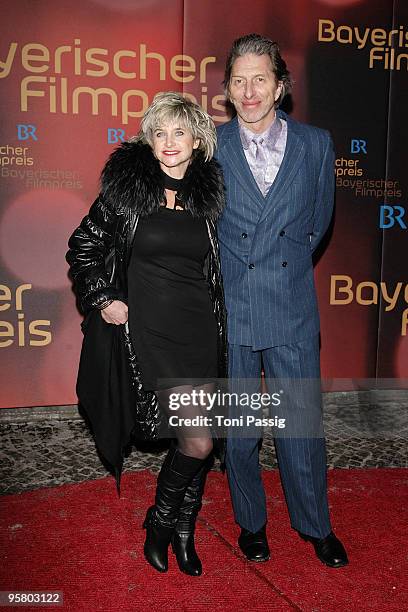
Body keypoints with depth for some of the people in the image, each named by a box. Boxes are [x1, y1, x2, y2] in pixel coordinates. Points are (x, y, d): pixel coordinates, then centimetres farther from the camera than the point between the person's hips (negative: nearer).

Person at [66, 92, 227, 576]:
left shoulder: (210, 190, 5)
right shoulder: (125, 185, -3)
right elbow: (83, 247, 6)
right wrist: (102, 299, -2)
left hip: (204, 328, 4)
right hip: (153, 329, -3)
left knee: (195, 437, 10)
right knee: (197, 441, -9)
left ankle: (183, 530, 33)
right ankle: (160, 520, 20)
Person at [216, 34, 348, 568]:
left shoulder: (315, 144, 1)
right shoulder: (209, 147, -2)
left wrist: (285, 262, 11)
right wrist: (238, 264, 7)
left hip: (293, 309, 1)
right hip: (229, 311, 0)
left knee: (303, 425, 9)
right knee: (238, 430, 12)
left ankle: (315, 526, 33)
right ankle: (251, 523, 35)